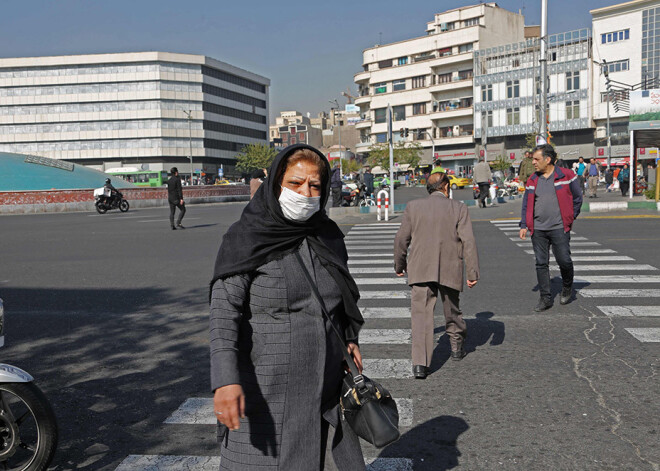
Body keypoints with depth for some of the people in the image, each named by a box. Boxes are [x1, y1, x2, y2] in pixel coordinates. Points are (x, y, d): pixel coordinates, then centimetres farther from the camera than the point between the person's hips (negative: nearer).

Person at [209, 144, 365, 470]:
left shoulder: (328, 236, 6)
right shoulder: (246, 239, -11)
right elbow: (224, 311, -18)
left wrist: (349, 338, 16)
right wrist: (225, 380, -28)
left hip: (325, 381, 5)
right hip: (266, 388, -5)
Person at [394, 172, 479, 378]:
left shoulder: (413, 206, 3)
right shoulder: (458, 208, 1)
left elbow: (401, 239, 6)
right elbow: (468, 241, -5)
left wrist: (399, 265, 20)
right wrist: (473, 272, -1)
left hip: (420, 270, -1)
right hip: (450, 270, 1)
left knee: (421, 313, -3)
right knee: (452, 311, 21)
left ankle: (420, 363, -13)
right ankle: (457, 347, 40)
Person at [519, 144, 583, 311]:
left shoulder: (566, 175, -1)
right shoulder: (533, 180, 9)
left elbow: (577, 198, 7)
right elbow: (526, 204, 13)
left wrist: (570, 218, 4)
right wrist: (524, 225, 6)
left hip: (559, 228, -3)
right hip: (538, 229, 3)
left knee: (564, 261, -3)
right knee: (541, 263, 4)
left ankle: (567, 288, 27)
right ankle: (545, 298, 12)